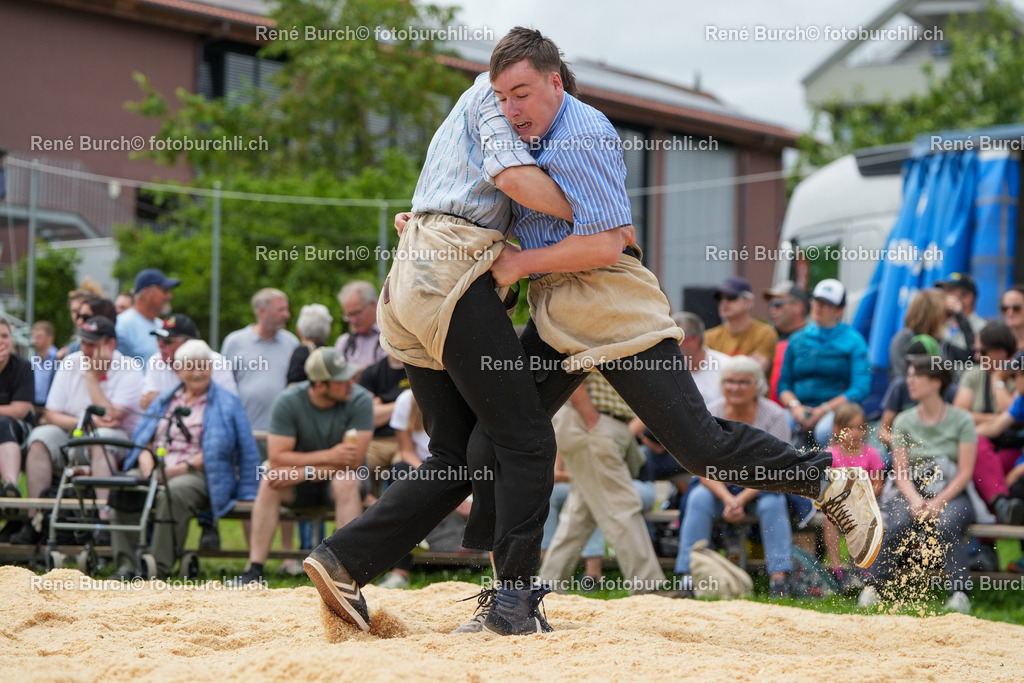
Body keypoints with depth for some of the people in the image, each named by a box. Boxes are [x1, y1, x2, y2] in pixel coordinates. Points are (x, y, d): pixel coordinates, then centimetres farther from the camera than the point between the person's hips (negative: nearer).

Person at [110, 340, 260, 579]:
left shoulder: (227, 403, 9)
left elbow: (217, 450, -3)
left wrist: (184, 467, -16)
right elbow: (142, 438, 16)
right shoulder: (165, 400, 25)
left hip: (199, 475, -4)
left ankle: (160, 567, -37)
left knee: (173, 493, -38)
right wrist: (147, 465, -6)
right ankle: (125, 565, -28)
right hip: (155, 472, 4)